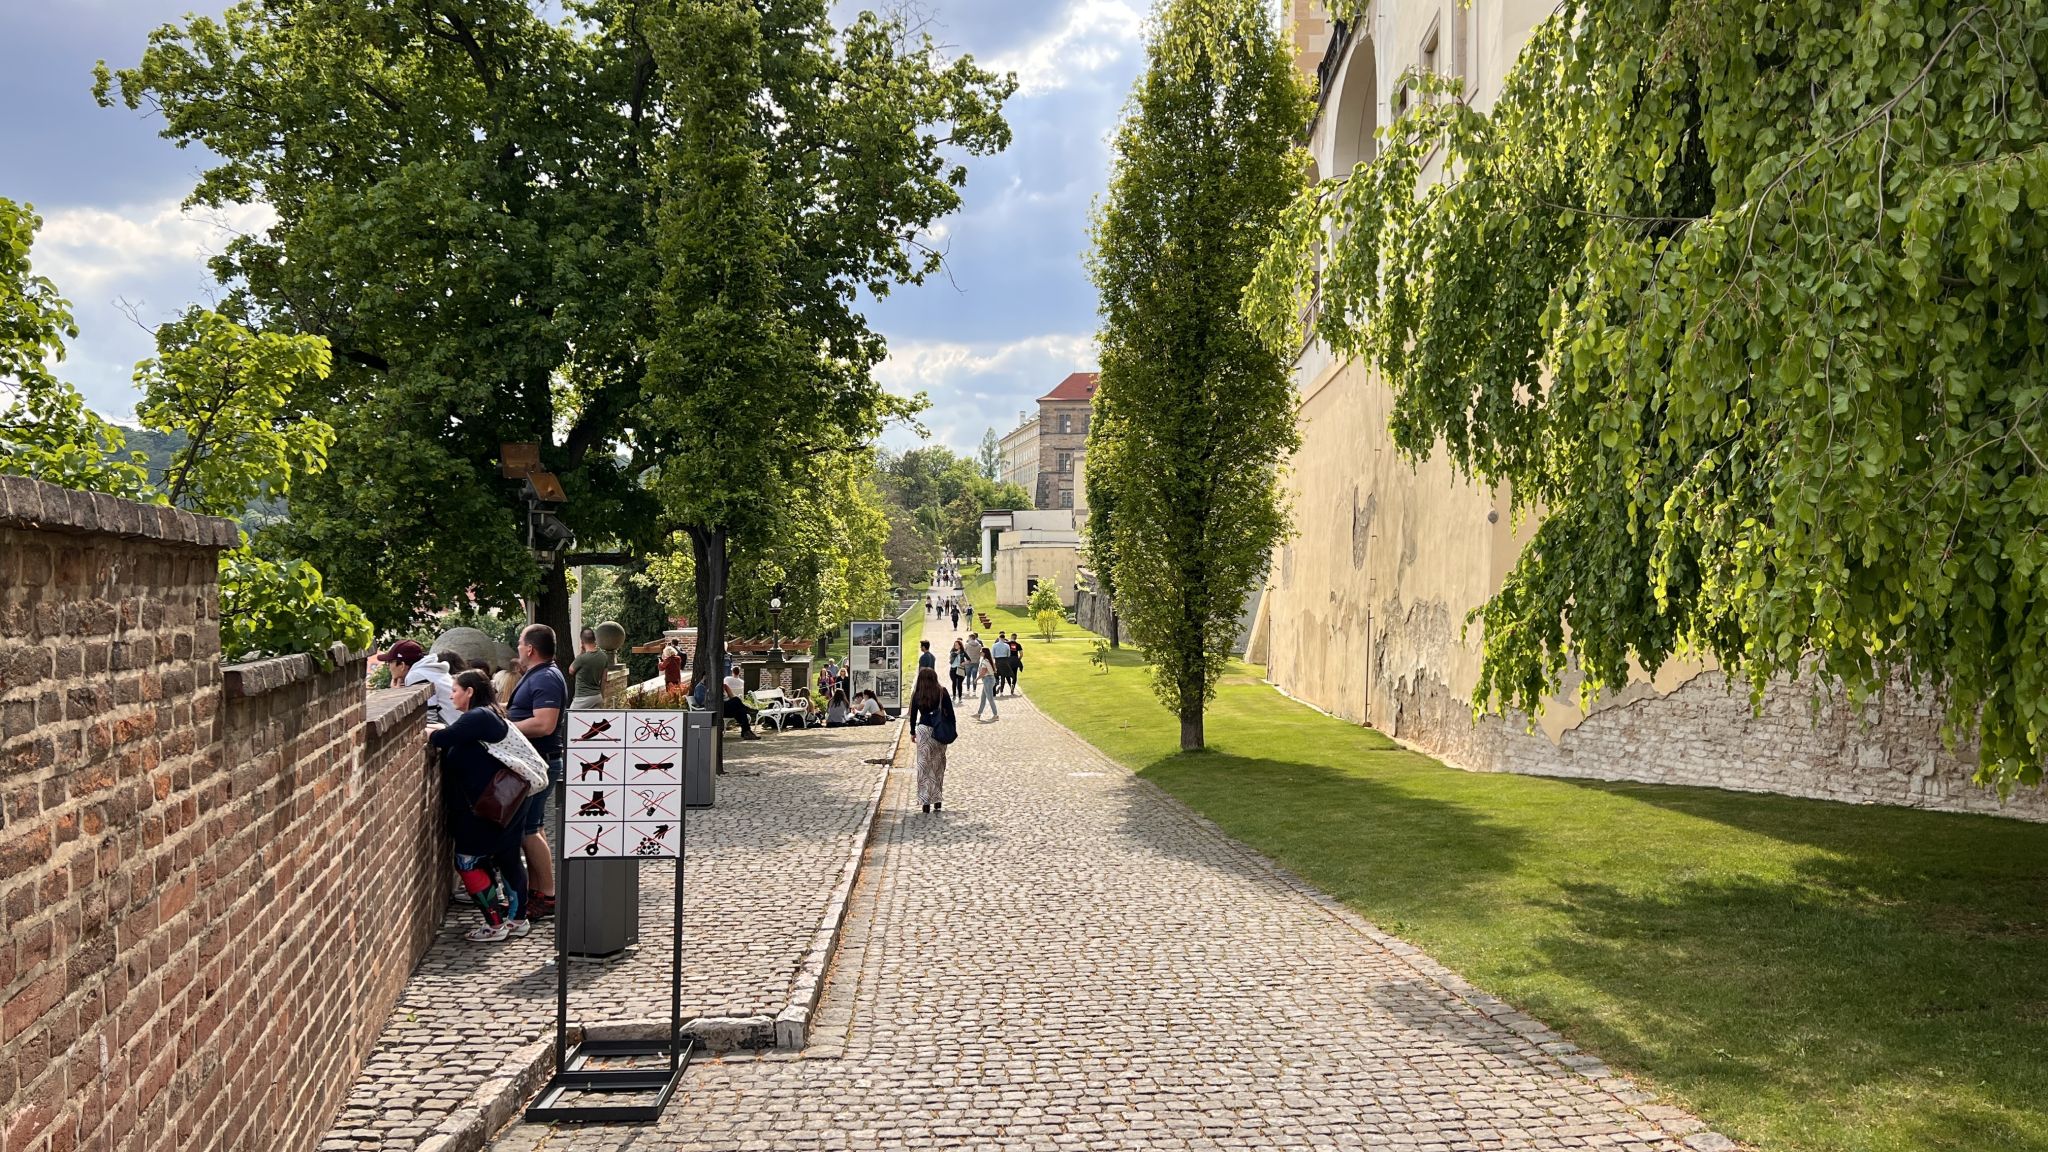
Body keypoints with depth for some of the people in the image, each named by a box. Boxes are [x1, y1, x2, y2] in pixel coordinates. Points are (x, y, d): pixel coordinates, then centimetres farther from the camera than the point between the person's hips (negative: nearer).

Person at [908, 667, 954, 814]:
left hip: (923, 730, -1)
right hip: (940, 732, 1)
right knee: (938, 766, 13)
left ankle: (925, 801, -3)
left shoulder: (917, 695, -2)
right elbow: (950, 713, -1)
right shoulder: (943, 693, -2)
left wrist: (912, 732, 16)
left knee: (923, 765, 3)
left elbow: (913, 715, 4)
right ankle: (938, 800, 16)